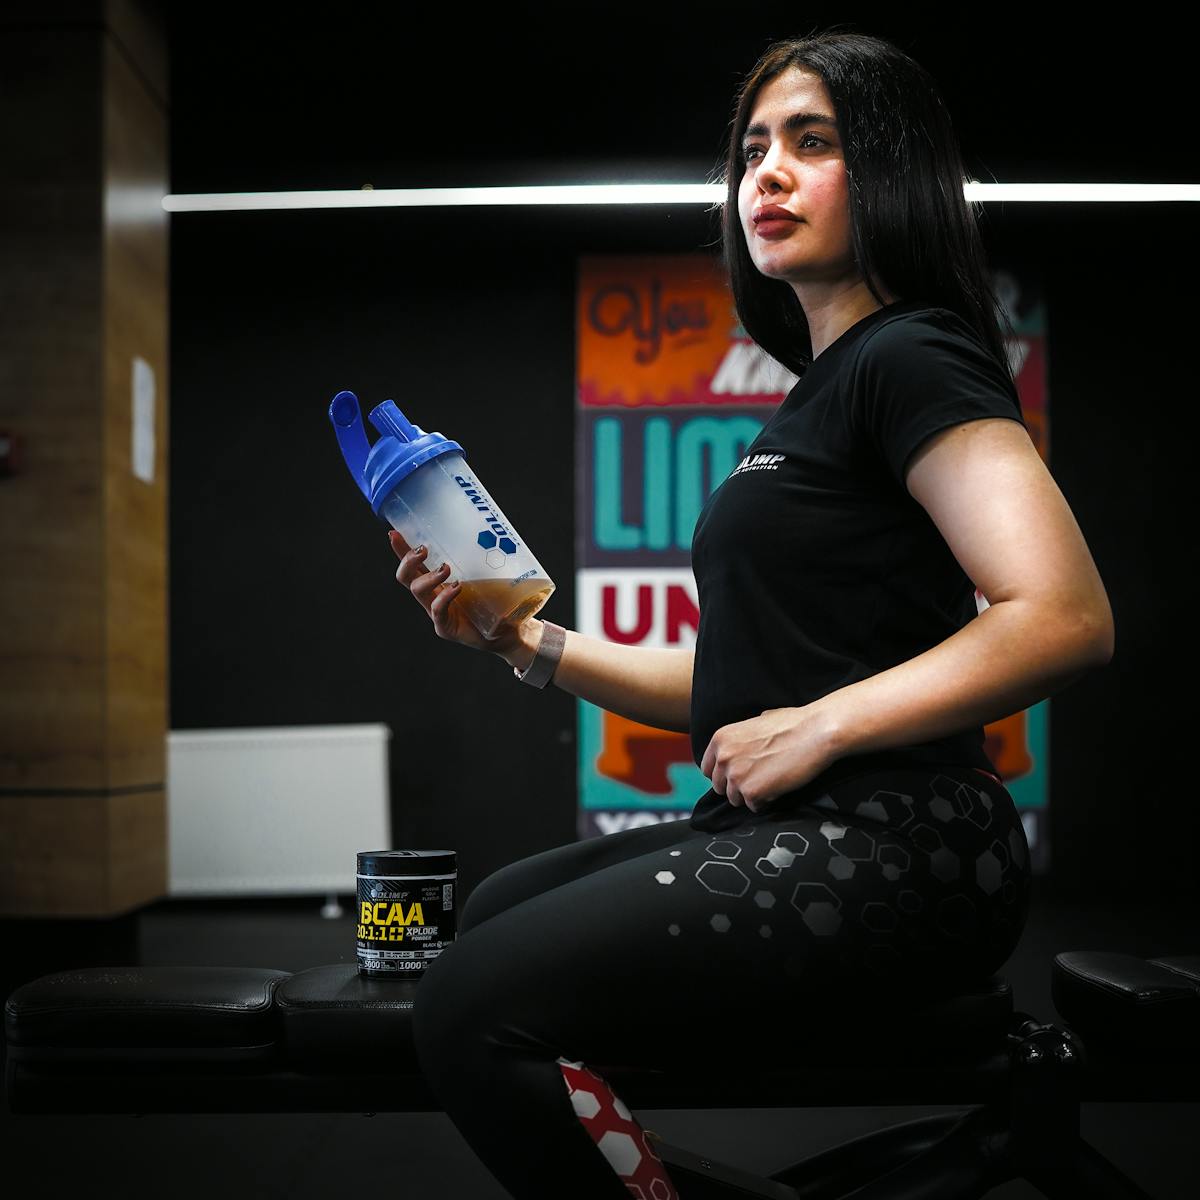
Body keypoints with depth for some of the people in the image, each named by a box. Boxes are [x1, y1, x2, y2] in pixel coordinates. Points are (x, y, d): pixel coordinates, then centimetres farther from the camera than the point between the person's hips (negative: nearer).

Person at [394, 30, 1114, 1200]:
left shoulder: (911, 358, -6)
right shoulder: (814, 398, 22)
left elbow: (1066, 617, -21)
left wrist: (817, 730, -19)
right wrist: (530, 641, 12)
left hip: (887, 841, -10)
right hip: (784, 839, 10)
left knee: (475, 1009, -22)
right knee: (479, 921, 19)